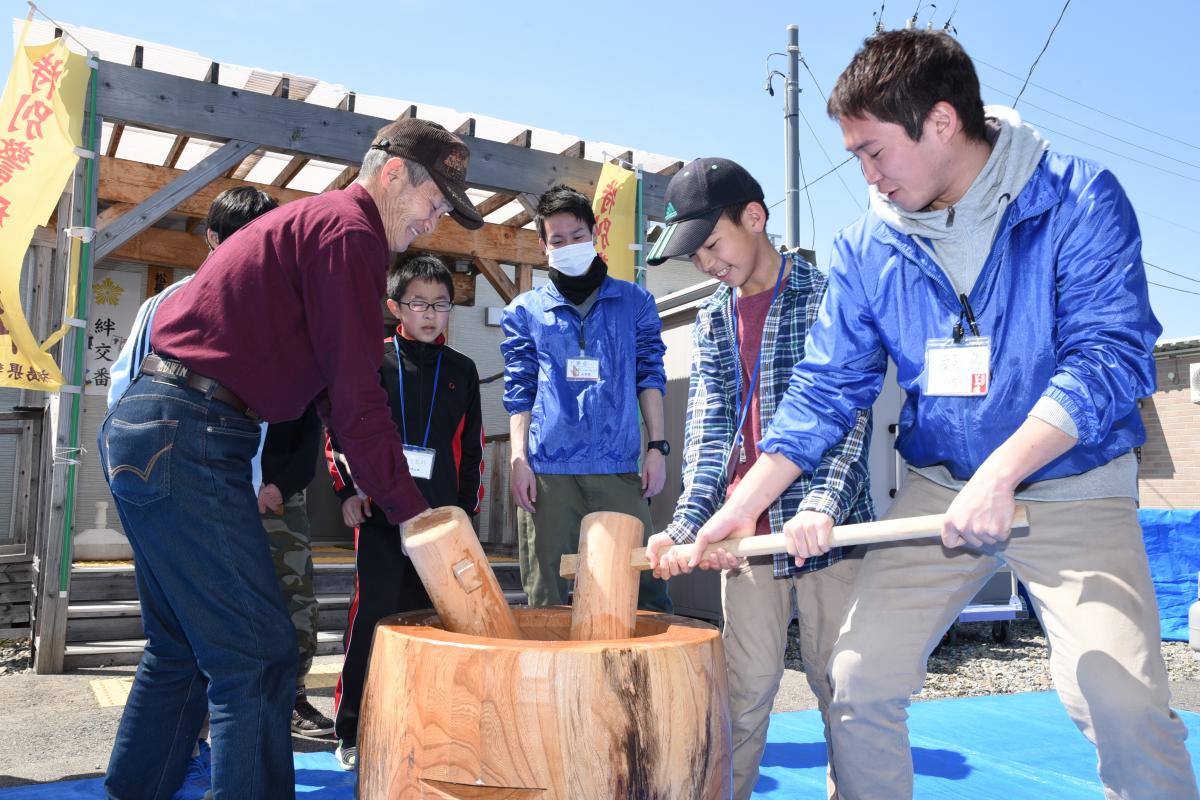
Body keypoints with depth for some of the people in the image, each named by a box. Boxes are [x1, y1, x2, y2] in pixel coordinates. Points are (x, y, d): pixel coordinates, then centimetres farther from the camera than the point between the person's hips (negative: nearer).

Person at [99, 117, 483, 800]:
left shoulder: (312, 220, 22)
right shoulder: (350, 230, -10)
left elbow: (329, 387, 21)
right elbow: (356, 395, -16)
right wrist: (411, 511, -7)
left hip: (143, 434, 11)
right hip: (189, 439, -11)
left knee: (182, 648, 20)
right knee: (259, 659, -5)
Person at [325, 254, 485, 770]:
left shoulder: (461, 370, 11)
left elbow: (472, 445, 13)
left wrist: (468, 508, 9)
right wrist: (347, 489, -7)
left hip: (441, 515, 3)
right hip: (380, 511, -3)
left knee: (427, 614, 9)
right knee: (373, 612, -3)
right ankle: (353, 732, 9)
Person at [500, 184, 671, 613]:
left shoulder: (635, 302, 11)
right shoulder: (525, 311, 10)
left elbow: (649, 377, 10)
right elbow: (519, 392, 8)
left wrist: (657, 447, 1)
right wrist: (518, 459, -1)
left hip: (618, 467, 0)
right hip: (548, 471, 0)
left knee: (644, 585, -1)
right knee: (547, 598, 4)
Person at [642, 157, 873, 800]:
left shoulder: (828, 296, -4)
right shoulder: (712, 320, 11)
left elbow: (852, 415, -12)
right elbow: (707, 429, 3)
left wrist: (823, 506, -27)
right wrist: (686, 523, -11)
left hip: (829, 527, -3)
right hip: (745, 531, 4)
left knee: (840, 684, 6)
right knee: (744, 691, 9)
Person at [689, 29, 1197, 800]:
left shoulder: (1078, 201, -11)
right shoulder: (866, 248, -1)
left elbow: (1112, 354, -19)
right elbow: (825, 390, 1)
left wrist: (1000, 473, -31)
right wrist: (742, 507, -5)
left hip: (1074, 485, -3)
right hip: (938, 488, 3)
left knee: (1122, 699, -18)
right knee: (858, 679, -1)